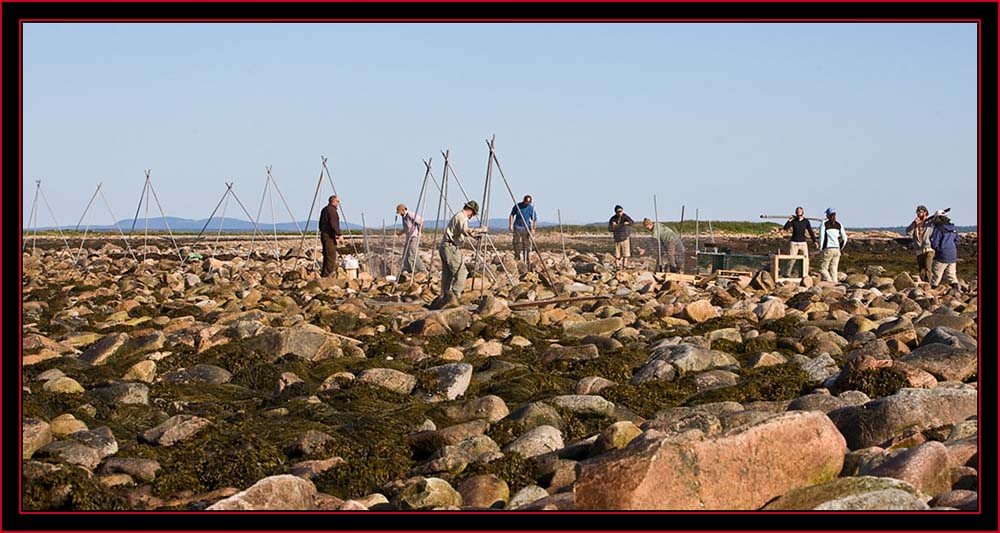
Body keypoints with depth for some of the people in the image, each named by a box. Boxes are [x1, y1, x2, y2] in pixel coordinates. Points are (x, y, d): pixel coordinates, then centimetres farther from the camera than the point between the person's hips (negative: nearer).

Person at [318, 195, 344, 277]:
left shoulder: (324, 210, 18)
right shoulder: (332, 210, -13)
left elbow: (321, 224, 23)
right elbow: (333, 224, -22)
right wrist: (339, 235, -21)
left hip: (323, 234, 10)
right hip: (329, 235, -10)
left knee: (326, 256, 13)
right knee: (331, 256, -10)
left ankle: (325, 274, 16)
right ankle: (328, 274, -13)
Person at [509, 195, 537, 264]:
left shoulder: (531, 208, -2)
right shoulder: (518, 206, -2)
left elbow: (535, 220, -1)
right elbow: (512, 215, 5)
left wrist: (533, 229, -14)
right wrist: (510, 225, -4)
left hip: (526, 228, 0)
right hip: (517, 227, 0)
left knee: (527, 244, -3)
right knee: (517, 244, 0)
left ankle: (528, 259, 1)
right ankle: (518, 258, 10)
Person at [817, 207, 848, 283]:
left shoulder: (824, 224, -4)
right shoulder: (839, 225, 9)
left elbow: (821, 237, -11)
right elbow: (845, 238, 8)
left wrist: (820, 248, -1)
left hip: (828, 249, -5)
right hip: (837, 250, 5)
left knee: (823, 269, 1)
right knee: (833, 270, 10)